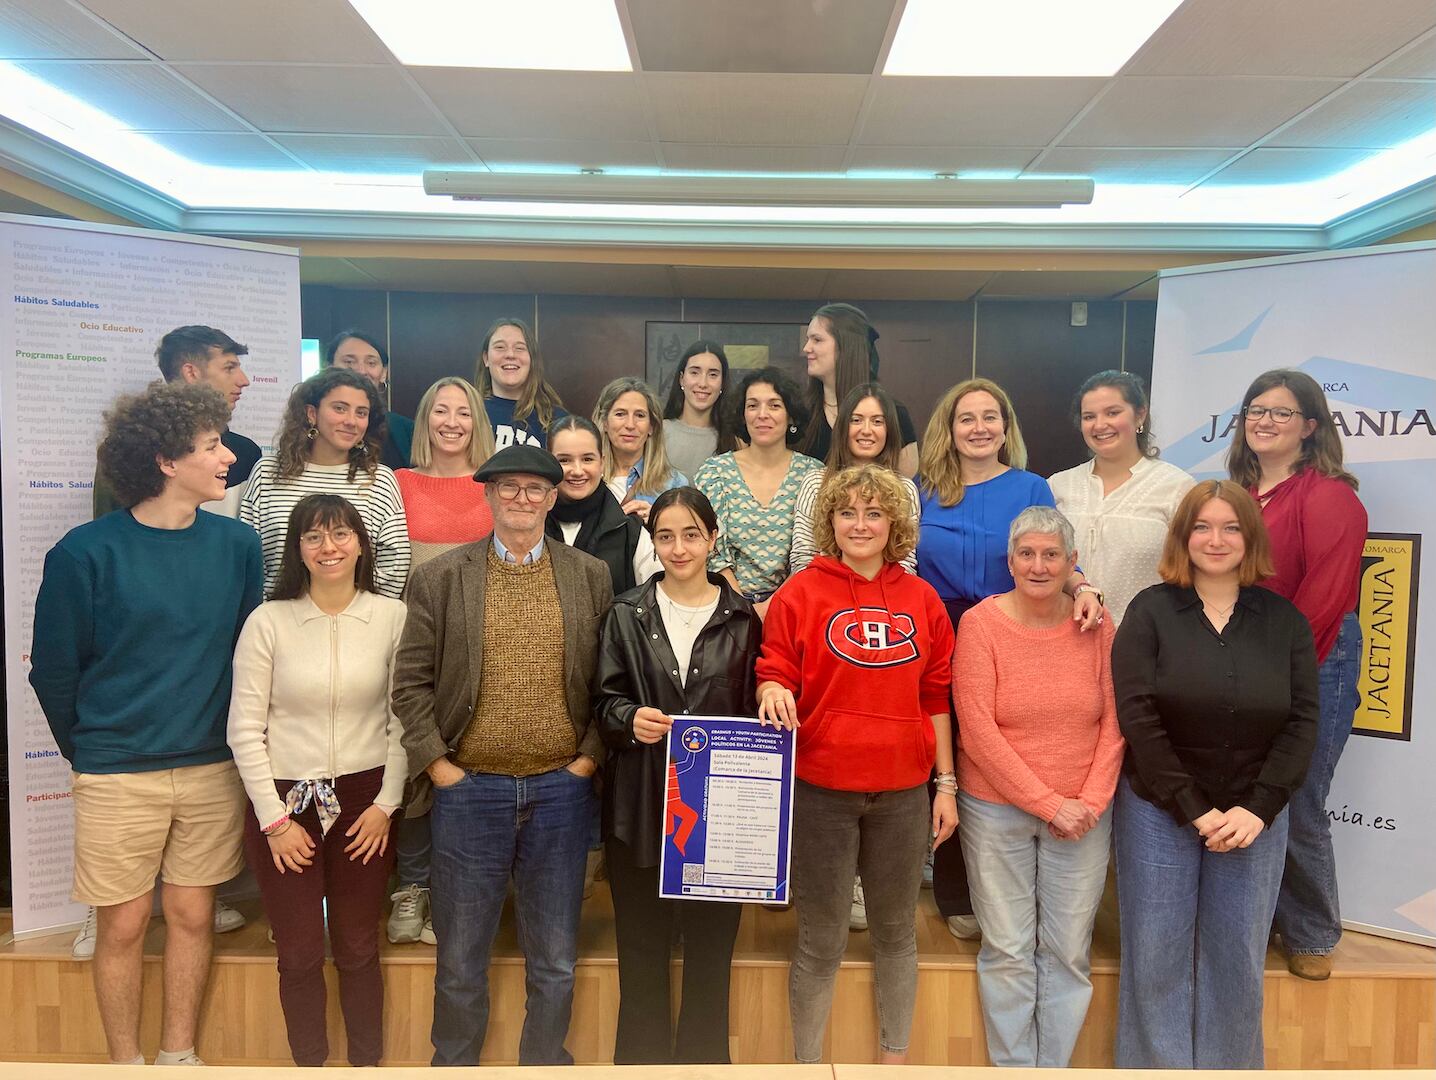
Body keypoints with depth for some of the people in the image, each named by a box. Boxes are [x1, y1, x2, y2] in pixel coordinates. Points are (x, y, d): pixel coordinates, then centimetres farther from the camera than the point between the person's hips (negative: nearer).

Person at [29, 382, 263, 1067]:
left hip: (214, 767, 3)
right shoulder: (85, 554, -11)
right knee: (123, 926, 9)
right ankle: (125, 1064, 31)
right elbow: (53, 669, -1)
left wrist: (234, 741, 9)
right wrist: (85, 752, 8)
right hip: (117, 774, -2)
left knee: (192, 915, 13)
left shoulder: (237, 545, -2)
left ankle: (179, 1057, 32)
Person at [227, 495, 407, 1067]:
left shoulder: (392, 617, -4)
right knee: (299, 954, 9)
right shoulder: (268, 620, -6)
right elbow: (245, 729, -4)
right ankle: (309, 1065, 31)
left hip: (364, 802, 0)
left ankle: (367, 1064, 31)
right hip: (284, 804, 0)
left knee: (358, 948, 12)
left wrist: (386, 804, -3)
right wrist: (275, 819, -5)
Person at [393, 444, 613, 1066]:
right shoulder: (440, 579, 2)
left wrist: (588, 759, -2)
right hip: (468, 789, 0)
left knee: (555, 963, 13)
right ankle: (453, 1065, 34)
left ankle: (545, 1065, 33)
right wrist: (438, 765, -5)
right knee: (460, 962, 13)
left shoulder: (592, 577, 4)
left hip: (562, 791, 1)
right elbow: (411, 683, 0)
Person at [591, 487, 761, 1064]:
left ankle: (704, 1059, 27)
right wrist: (630, 719, -18)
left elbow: (756, 712, 6)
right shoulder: (626, 614, 3)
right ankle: (641, 1058, 26)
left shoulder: (742, 619, 3)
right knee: (642, 946, 8)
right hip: (641, 806, 0)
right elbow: (604, 701, 3)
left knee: (711, 946, 8)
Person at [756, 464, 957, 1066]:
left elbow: (936, 698, 8)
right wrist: (773, 693, -24)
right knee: (821, 941, 8)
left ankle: (896, 1056, 36)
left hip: (903, 791, 3)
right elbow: (773, 677, -1)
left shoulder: (921, 598, 5)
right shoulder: (799, 594, -3)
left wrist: (946, 785, 7)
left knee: (896, 932, 17)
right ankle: (807, 1063, 27)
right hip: (820, 789, -3)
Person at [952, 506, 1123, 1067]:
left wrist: (1091, 801, -9)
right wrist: (1049, 804, -13)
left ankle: (1055, 1067, 29)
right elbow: (977, 729, -13)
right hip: (996, 808, -2)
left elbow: (1114, 720, 2)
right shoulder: (981, 623, -9)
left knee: (1069, 951, 10)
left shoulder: (1096, 624, -1)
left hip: (1083, 814, 2)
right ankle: (1013, 1067, 26)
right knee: (1008, 951, 7)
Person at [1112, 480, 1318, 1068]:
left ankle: (1228, 1066, 29)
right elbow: (1137, 716, -11)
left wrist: (1258, 809, -11)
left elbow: (1301, 722, -1)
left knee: (1238, 958, 10)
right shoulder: (1150, 611, -4)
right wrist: (1194, 809, -14)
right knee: (1157, 955, 6)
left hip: (1255, 815, 2)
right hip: (1158, 810, -2)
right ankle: (1157, 1065, 24)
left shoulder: (1284, 620, 3)